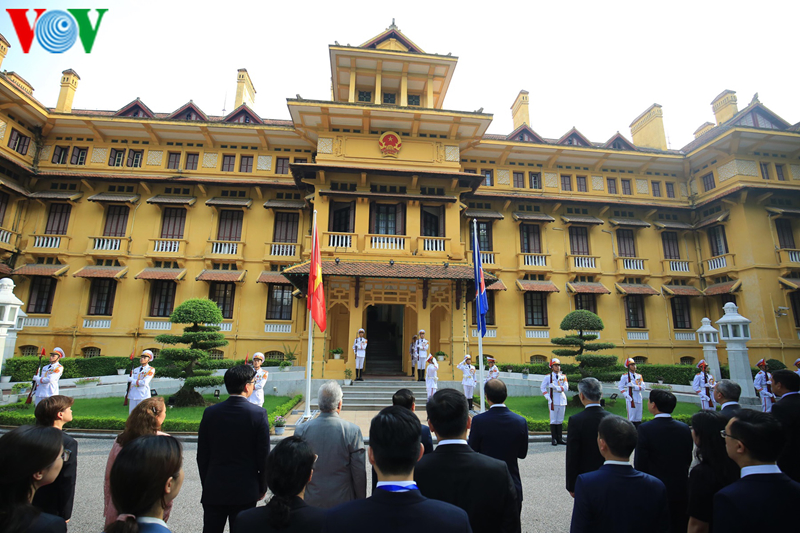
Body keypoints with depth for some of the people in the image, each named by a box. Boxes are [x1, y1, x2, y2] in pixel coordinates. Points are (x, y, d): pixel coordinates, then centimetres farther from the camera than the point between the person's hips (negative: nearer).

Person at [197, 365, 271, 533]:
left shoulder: (210, 413, -7)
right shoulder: (258, 414, -15)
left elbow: (202, 455, 1)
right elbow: (263, 457, -10)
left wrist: (206, 484, 14)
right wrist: (262, 488, 5)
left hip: (213, 489, 2)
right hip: (245, 491, -2)